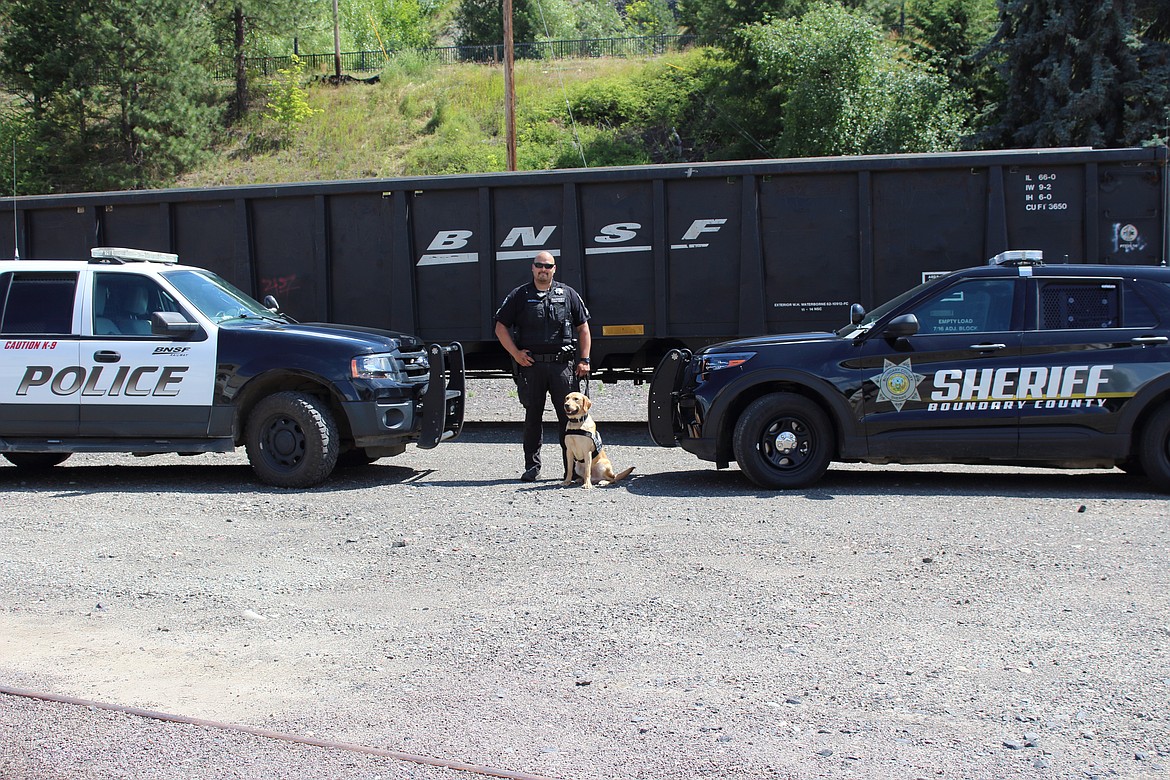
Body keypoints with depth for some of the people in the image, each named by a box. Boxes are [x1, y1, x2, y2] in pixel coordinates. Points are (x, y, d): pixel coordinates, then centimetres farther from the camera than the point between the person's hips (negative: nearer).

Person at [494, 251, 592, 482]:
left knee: (569, 415, 0)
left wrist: (584, 360, 3)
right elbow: (500, 327, 8)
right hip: (531, 365, 0)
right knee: (533, 416, 6)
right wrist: (515, 353, -3)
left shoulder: (568, 294, 10)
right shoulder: (519, 296, 7)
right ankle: (532, 467, 13)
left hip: (562, 365, 0)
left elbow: (583, 328, 12)